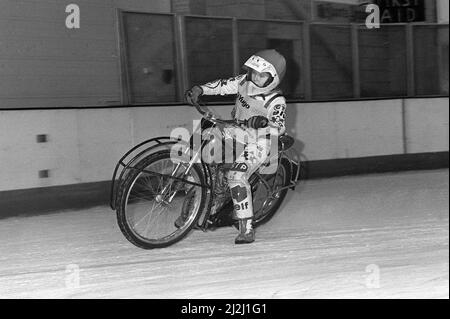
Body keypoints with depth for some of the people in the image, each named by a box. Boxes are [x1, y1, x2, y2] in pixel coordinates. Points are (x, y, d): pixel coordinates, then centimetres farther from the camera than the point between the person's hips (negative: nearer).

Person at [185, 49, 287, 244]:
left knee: (236, 176, -28)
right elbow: (223, 85, 7)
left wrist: (265, 122, -44)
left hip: (256, 144, -8)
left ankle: (247, 230, -26)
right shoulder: (244, 81, 0)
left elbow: (280, 127, -23)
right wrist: (199, 89, -7)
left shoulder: (276, 101, -16)